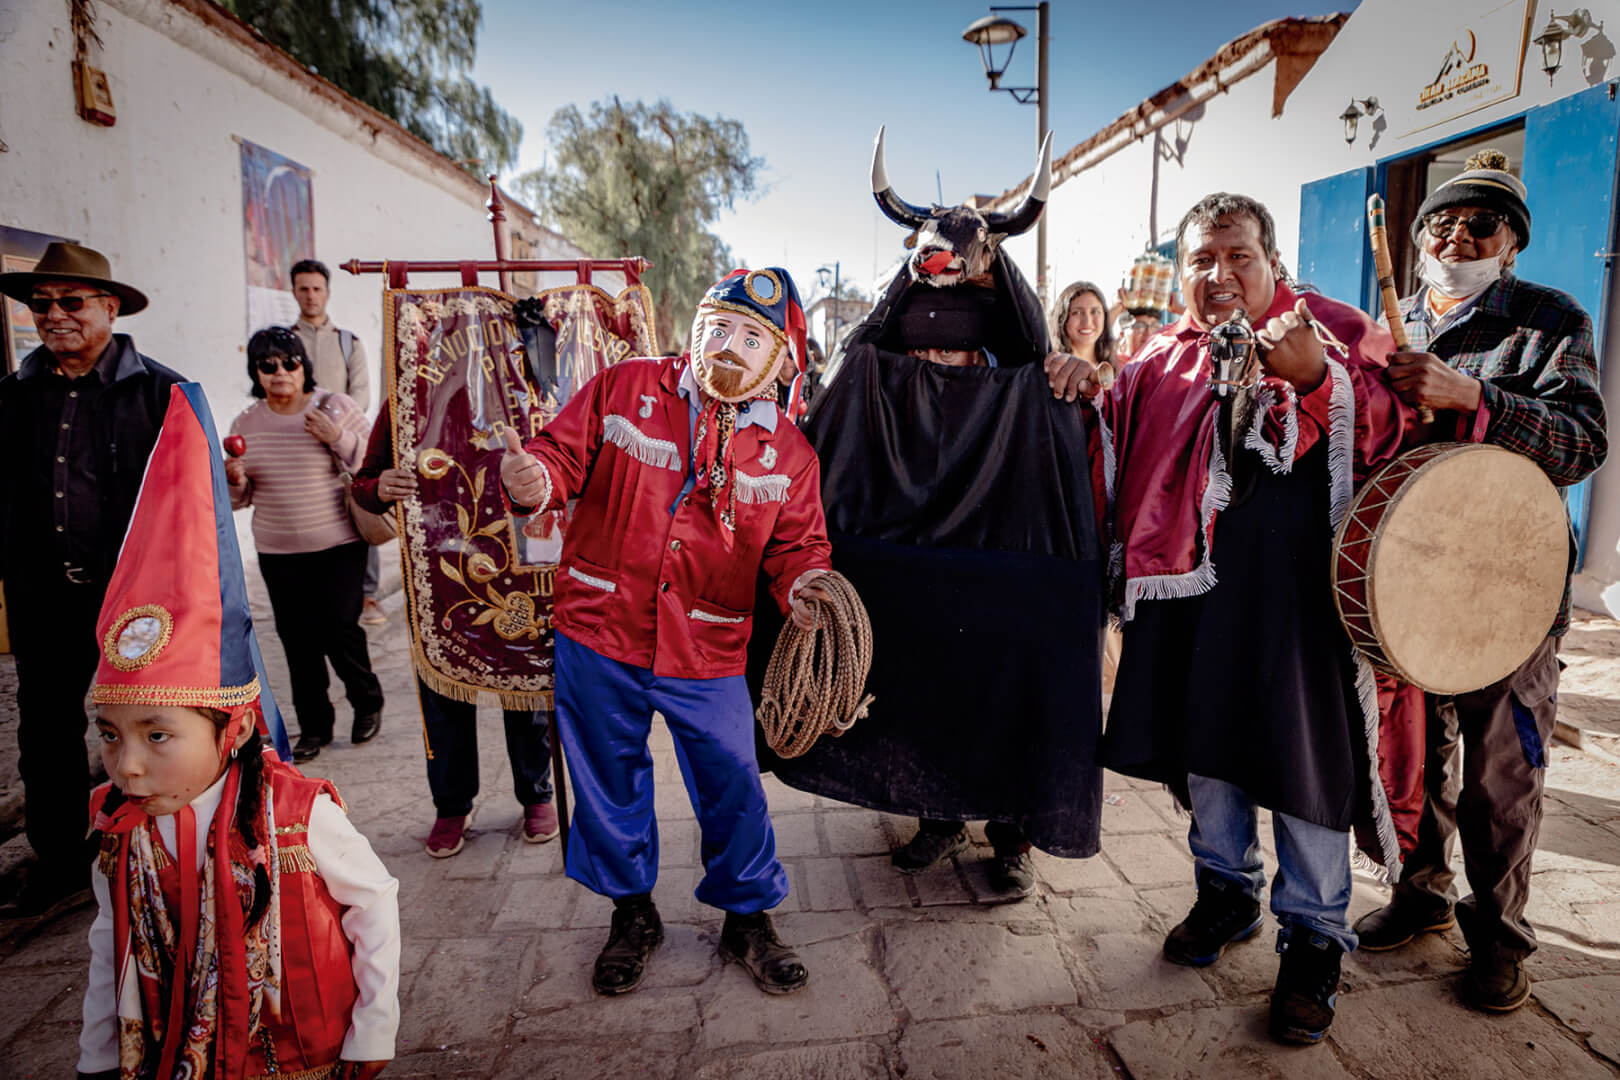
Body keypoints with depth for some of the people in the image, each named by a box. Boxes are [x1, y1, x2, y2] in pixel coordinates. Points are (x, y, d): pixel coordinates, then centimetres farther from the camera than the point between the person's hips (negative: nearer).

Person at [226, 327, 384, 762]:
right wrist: (234, 480, -9)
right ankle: (314, 726, 22)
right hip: (277, 552, 4)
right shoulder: (245, 424, 7)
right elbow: (240, 500, 13)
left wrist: (338, 438, -19)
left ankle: (368, 703, 20)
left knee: (338, 629, -6)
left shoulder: (336, 408, -3)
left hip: (338, 546, -4)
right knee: (297, 640, 6)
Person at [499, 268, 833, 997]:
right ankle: (632, 915, 41)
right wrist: (533, 480, -25)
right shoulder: (624, 389, -2)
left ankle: (748, 919, 36)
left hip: (708, 654, 0)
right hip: (598, 635, 1)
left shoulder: (787, 454, 1)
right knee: (610, 780, 16)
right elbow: (565, 454, -2)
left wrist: (801, 586, -20)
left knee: (732, 788, 8)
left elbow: (798, 543, 2)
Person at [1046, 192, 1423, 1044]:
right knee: (1200, 740, 15)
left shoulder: (1337, 334, 1)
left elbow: (1396, 437, -8)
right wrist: (1085, 397, 2)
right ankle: (1226, 890, 37)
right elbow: (1119, 448, 20)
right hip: (1188, 586, 4)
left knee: (1302, 751, 2)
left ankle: (1313, 934, 24)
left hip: (1295, 590, -4)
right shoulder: (1162, 357, 12)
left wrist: (1319, 377, -22)